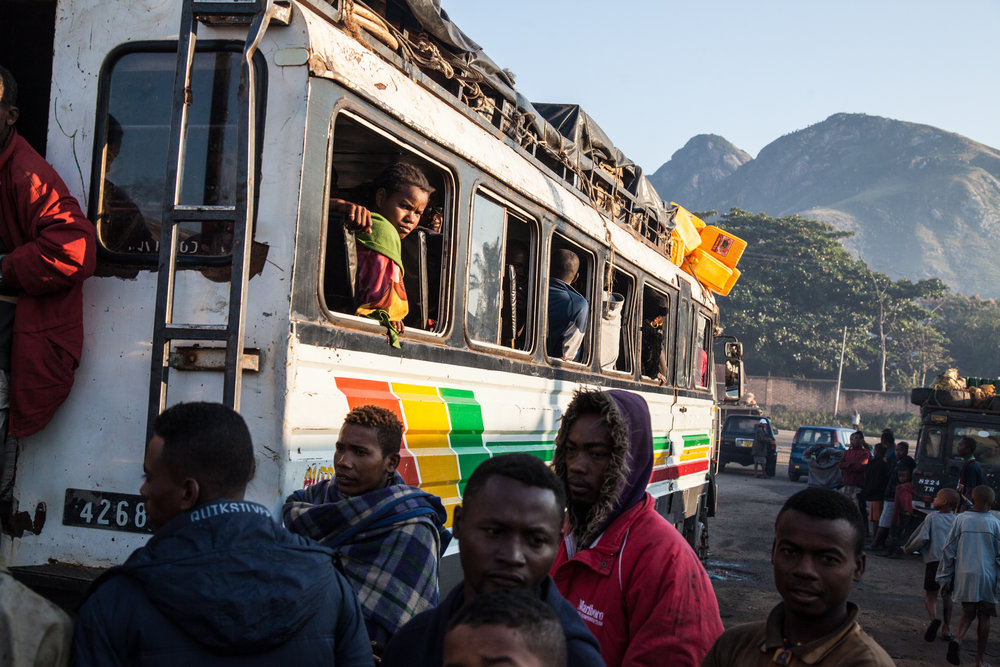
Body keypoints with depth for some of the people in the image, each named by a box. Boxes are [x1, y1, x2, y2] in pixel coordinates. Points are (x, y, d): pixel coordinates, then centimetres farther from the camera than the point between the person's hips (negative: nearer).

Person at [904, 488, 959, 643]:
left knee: (930, 595, 5)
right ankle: (946, 629, 19)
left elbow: (922, 538, -9)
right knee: (947, 595, 19)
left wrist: (908, 549, 6)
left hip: (934, 561, -3)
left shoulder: (932, 518, -1)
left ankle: (934, 618, -23)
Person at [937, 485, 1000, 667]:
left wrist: (946, 577, 8)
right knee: (983, 616, 11)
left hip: (964, 575, 1)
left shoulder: (961, 519, -2)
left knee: (968, 612, 15)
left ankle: (957, 639, -13)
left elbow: (948, 549, 0)